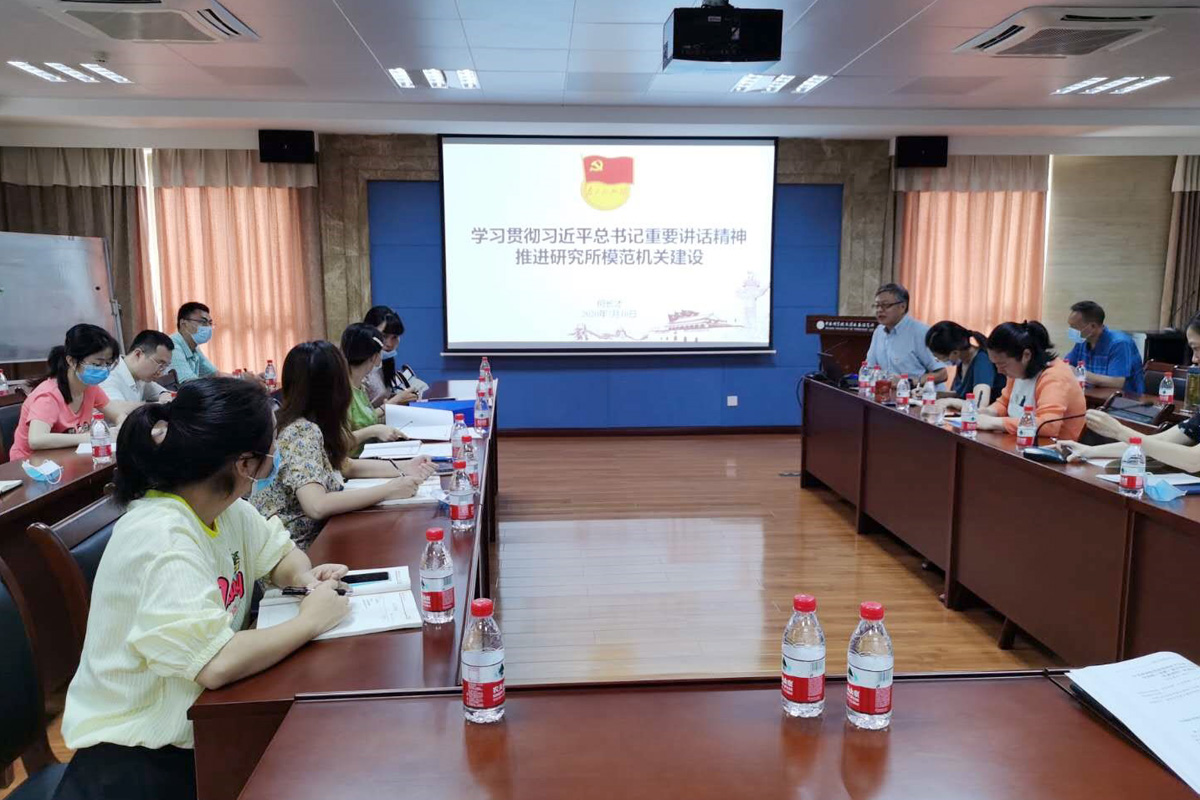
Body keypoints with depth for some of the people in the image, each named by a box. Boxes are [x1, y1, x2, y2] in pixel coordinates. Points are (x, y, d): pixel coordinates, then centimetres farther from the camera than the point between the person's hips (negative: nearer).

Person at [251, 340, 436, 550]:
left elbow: (345, 465, 18)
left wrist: (402, 470, 7)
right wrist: (388, 490, -26)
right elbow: (316, 506, -32)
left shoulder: (307, 424, 3)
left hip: (312, 537, 8)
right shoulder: (303, 432, -21)